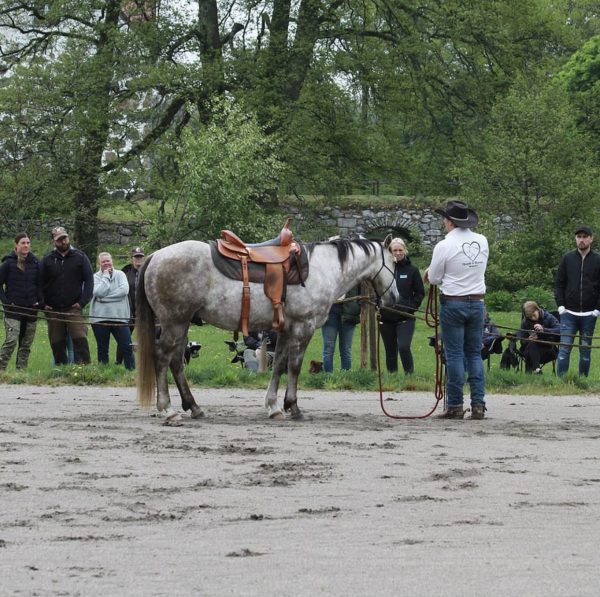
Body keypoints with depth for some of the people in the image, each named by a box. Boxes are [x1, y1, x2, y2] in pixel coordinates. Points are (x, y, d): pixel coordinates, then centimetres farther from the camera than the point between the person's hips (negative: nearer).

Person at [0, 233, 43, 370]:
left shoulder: (35, 263, 7)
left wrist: (40, 302, 1)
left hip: (31, 309, 4)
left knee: (26, 344, 6)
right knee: (11, 341, -16)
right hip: (13, 310, -4)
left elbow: (39, 285, 14)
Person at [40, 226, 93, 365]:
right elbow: (40, 283, 10)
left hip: (74, 308, -2)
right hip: (53, 310, 2)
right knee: (57, 344, 4)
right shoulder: (48, 260, 8)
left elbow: (89, 280, 2)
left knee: (80, 339, -16)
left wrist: (82, 301, -8)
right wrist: (43, 304, -1)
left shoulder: (80, 257, 4)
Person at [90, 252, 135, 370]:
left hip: (119, 317, 0)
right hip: (100, 318, 0)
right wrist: (106, 276, -9)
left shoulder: (120, 274, 6)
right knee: (102, 350, 8)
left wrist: (105, 297, -14)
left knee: (127, 347, -4)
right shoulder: (96, 277, 2)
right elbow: (99, 292, -16)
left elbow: (124, 290, -11)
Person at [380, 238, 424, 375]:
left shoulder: (412, 270, 1)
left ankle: (410, 374, -8)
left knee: (404, 347, -18)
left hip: (405, 318, -2)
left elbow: (420, 292, 5)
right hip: (386, 318, 2)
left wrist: (412, 307, -6)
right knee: (390, 351, 9)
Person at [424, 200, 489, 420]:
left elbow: (434, 279, -5)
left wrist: (431, 273, 17)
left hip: (453, 304, -4)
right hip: (477, 302, 5)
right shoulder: (482, 242, 2)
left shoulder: (444, 246, -13)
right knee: (475, 354, 10)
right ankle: (478, 404, 4)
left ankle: (455, 406, 2)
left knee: (454, 354, 0)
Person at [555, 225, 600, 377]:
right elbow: (559, 283, 8)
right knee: (564, 348, -6)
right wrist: (560, 305, -1)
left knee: (586, 350, 5)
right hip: (569, 313, 1)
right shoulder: (567, 258, 5)